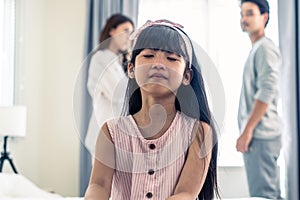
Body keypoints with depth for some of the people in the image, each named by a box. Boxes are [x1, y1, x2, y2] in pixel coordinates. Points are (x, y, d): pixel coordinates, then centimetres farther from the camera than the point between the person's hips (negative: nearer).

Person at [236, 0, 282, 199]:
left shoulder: (265, 48, -10)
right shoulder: (256, 49, 19)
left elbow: (267, 92, -20)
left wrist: (247, 130, -19)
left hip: (260, 136, -10)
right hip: (258, 135, 10)